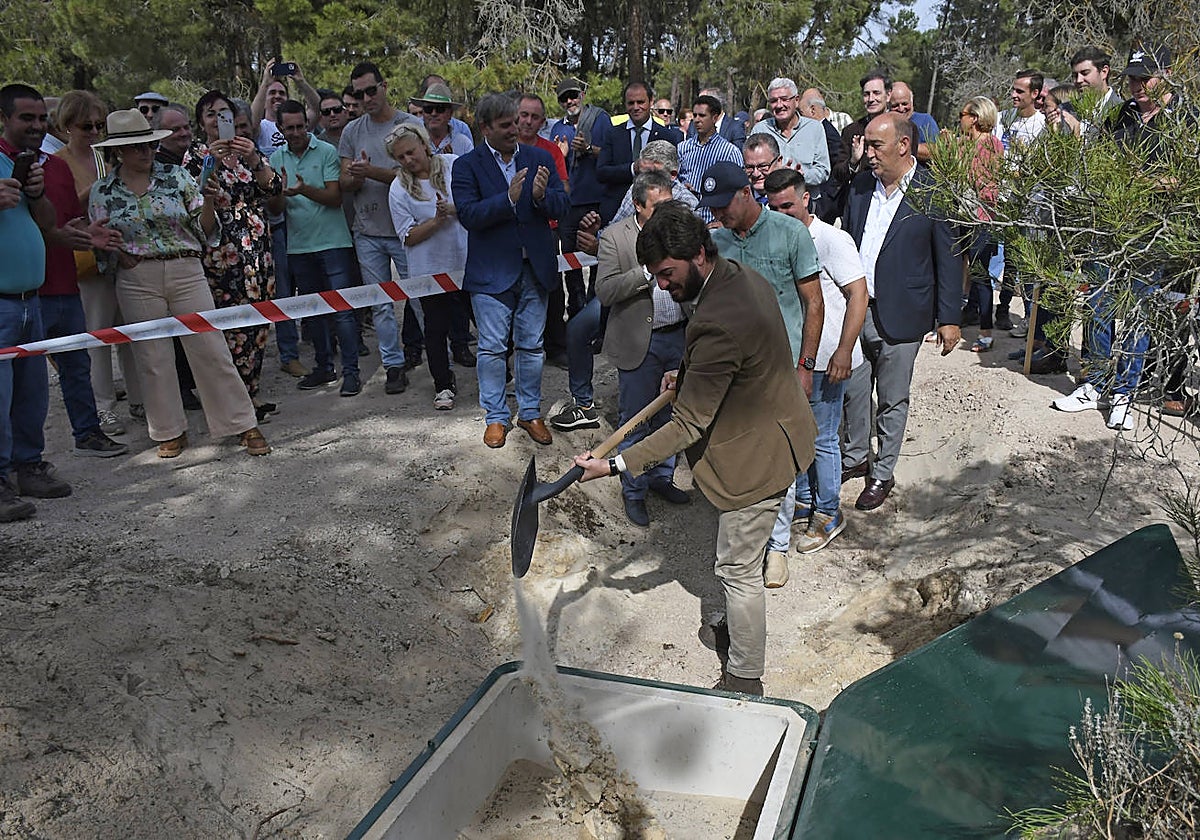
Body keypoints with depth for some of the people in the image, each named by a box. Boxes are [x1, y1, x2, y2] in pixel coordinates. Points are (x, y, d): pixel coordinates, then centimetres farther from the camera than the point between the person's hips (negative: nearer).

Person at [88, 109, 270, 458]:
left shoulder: (177, 177, 3)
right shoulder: (102, 191, 5)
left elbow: (204, 230, 3)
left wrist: (208, 203, -16)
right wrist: (117, 253, -11)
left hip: (187, 272, -1)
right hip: (137, 281, 1)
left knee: (211, 350, -2)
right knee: (153, 358, 6)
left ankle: (244, 425, 6)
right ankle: (170, 431, 20)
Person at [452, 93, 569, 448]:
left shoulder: (540, 159, 6)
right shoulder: (467, 165, -4)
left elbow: (562, 207, 0)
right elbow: (468, 214, -16)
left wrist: (542, 196, -21)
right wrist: (508, 199, -28)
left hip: (535, 268, 3)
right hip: (491, 271, -2)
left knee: (531, 345, 11)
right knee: (492, 348, 3)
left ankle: (530, 412, 24)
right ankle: (495, 417, 18)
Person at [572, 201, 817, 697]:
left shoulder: (718, 324, -34)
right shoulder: (744, 278, -2)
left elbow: (688, 427, -30)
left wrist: (615, 466, -28)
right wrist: (690, 376, 7)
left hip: (756, 455, -10)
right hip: (773, 433, 10)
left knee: (738, 571, 5)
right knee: (745, 561, 28)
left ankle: (744, 680, 21)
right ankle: (742, 626, 49)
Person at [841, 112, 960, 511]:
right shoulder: (861, 185, 5)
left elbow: (949, 258, -6)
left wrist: (949, 319, -7)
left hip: (899, 317, -5)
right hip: (853, 309, 5)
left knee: (892, 400, 9)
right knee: (852, 391, 15)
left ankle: (883, 473, 24)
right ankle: (856, 457, 34)